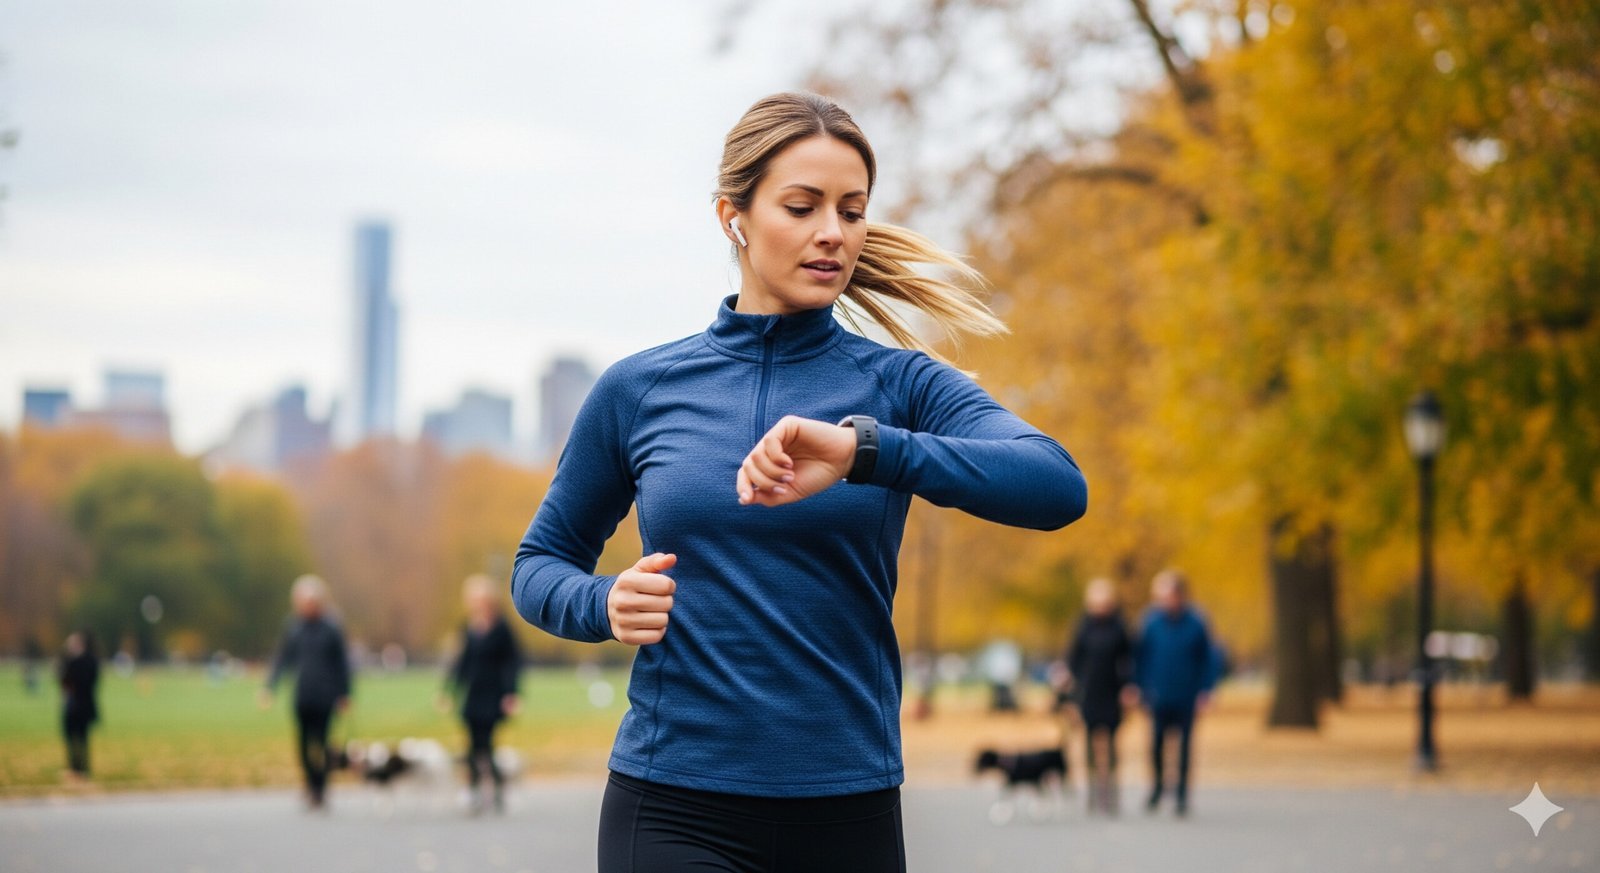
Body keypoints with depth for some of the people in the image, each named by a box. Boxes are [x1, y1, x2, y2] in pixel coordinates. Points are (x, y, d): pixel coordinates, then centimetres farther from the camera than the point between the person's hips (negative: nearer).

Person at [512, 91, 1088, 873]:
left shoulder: (899, 384, 1)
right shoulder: (638, 390, 3)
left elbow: (1058, 487, -17)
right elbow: (539, 563, 15)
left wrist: (863, 450, -29)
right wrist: (603, 605, -7)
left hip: (849, 807, 1)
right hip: (676, 807, -1)